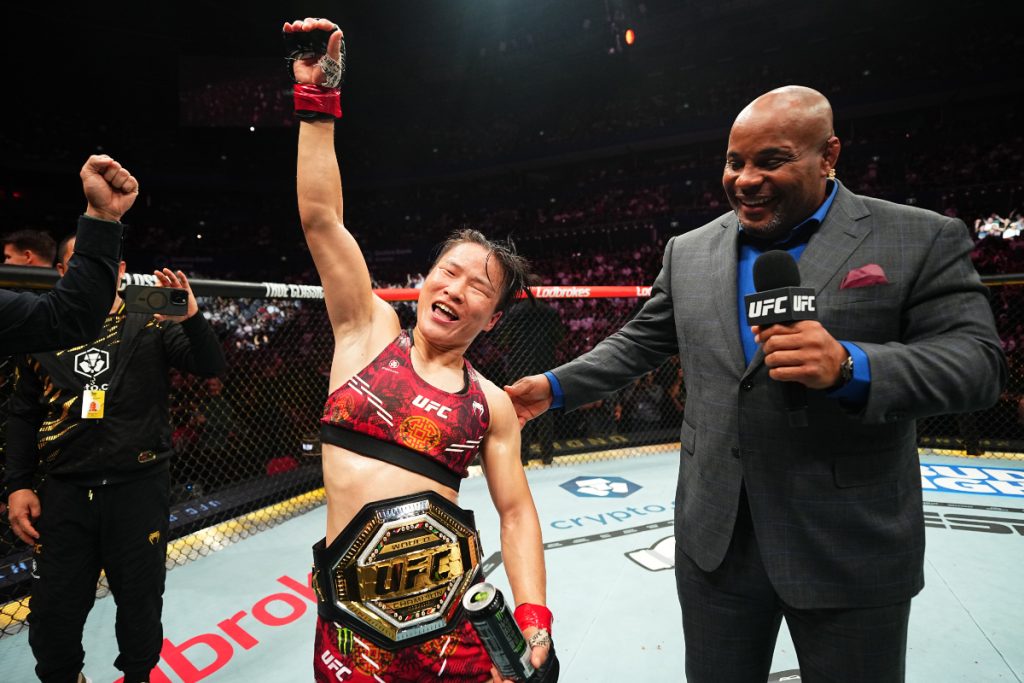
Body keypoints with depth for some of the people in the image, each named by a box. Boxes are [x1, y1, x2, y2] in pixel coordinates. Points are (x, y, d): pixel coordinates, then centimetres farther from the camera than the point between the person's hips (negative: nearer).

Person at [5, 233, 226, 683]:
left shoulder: (150, 326, -1)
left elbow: (212, 367, -11)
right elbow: (23, 415, 13)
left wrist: (190, 319, -28)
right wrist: (19, 485, 6)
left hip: (140, 489, -2)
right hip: (64, 493, 3)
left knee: (140, 602, 12)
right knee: (53, 612, 12)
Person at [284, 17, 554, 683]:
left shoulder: (491, 404, 1)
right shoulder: (369, 330, 0)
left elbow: (516, 510, 2)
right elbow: (321, 217, -6)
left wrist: (534, 620, -8)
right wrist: (318, 98, -10)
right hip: (353, 604, 0)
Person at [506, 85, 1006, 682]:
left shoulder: (923, 241, -4)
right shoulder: (689, 252, 6)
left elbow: (977, 360, -9)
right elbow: (640, 343, 12)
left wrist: (850, 365, -27)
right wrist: (556, 387, 9)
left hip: (851, 551, -2)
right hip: (715, 540, 3)